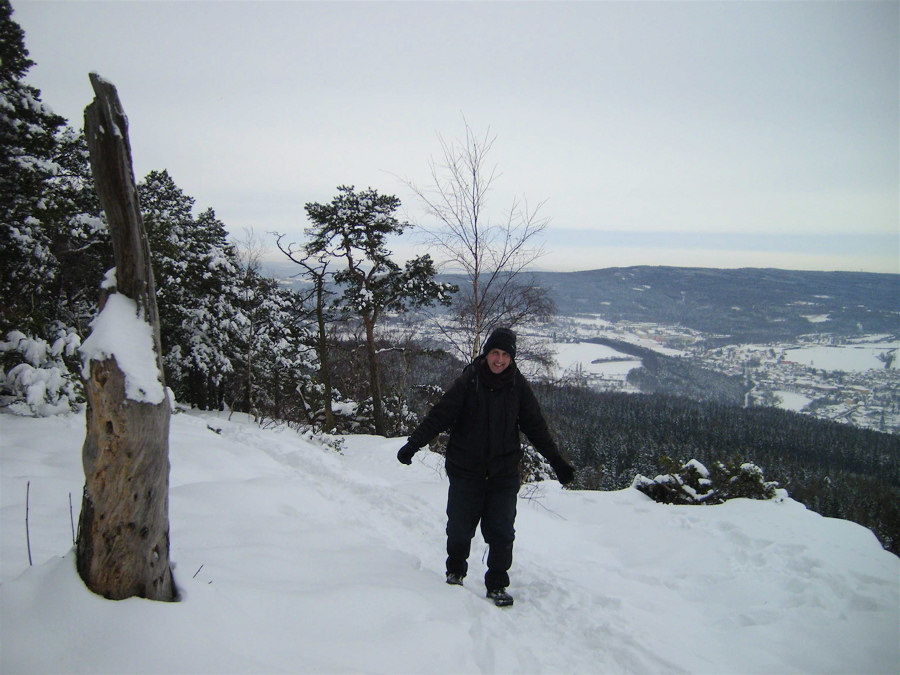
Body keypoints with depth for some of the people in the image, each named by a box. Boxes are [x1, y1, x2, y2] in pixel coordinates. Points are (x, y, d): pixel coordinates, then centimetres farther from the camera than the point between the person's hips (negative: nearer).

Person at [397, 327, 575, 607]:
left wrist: (556, 460, 7)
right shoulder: (468, 382, -6)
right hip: (466, 471, -1)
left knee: (502, 532, 2)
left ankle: (497, 584, 21)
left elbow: (535, 426, 7)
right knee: (460, 527, 10)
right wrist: (413, 443, -15)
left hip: (504, 474, 1)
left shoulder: (518, 386, 0)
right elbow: (440, 414, -8)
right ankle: (455, 571, 36)